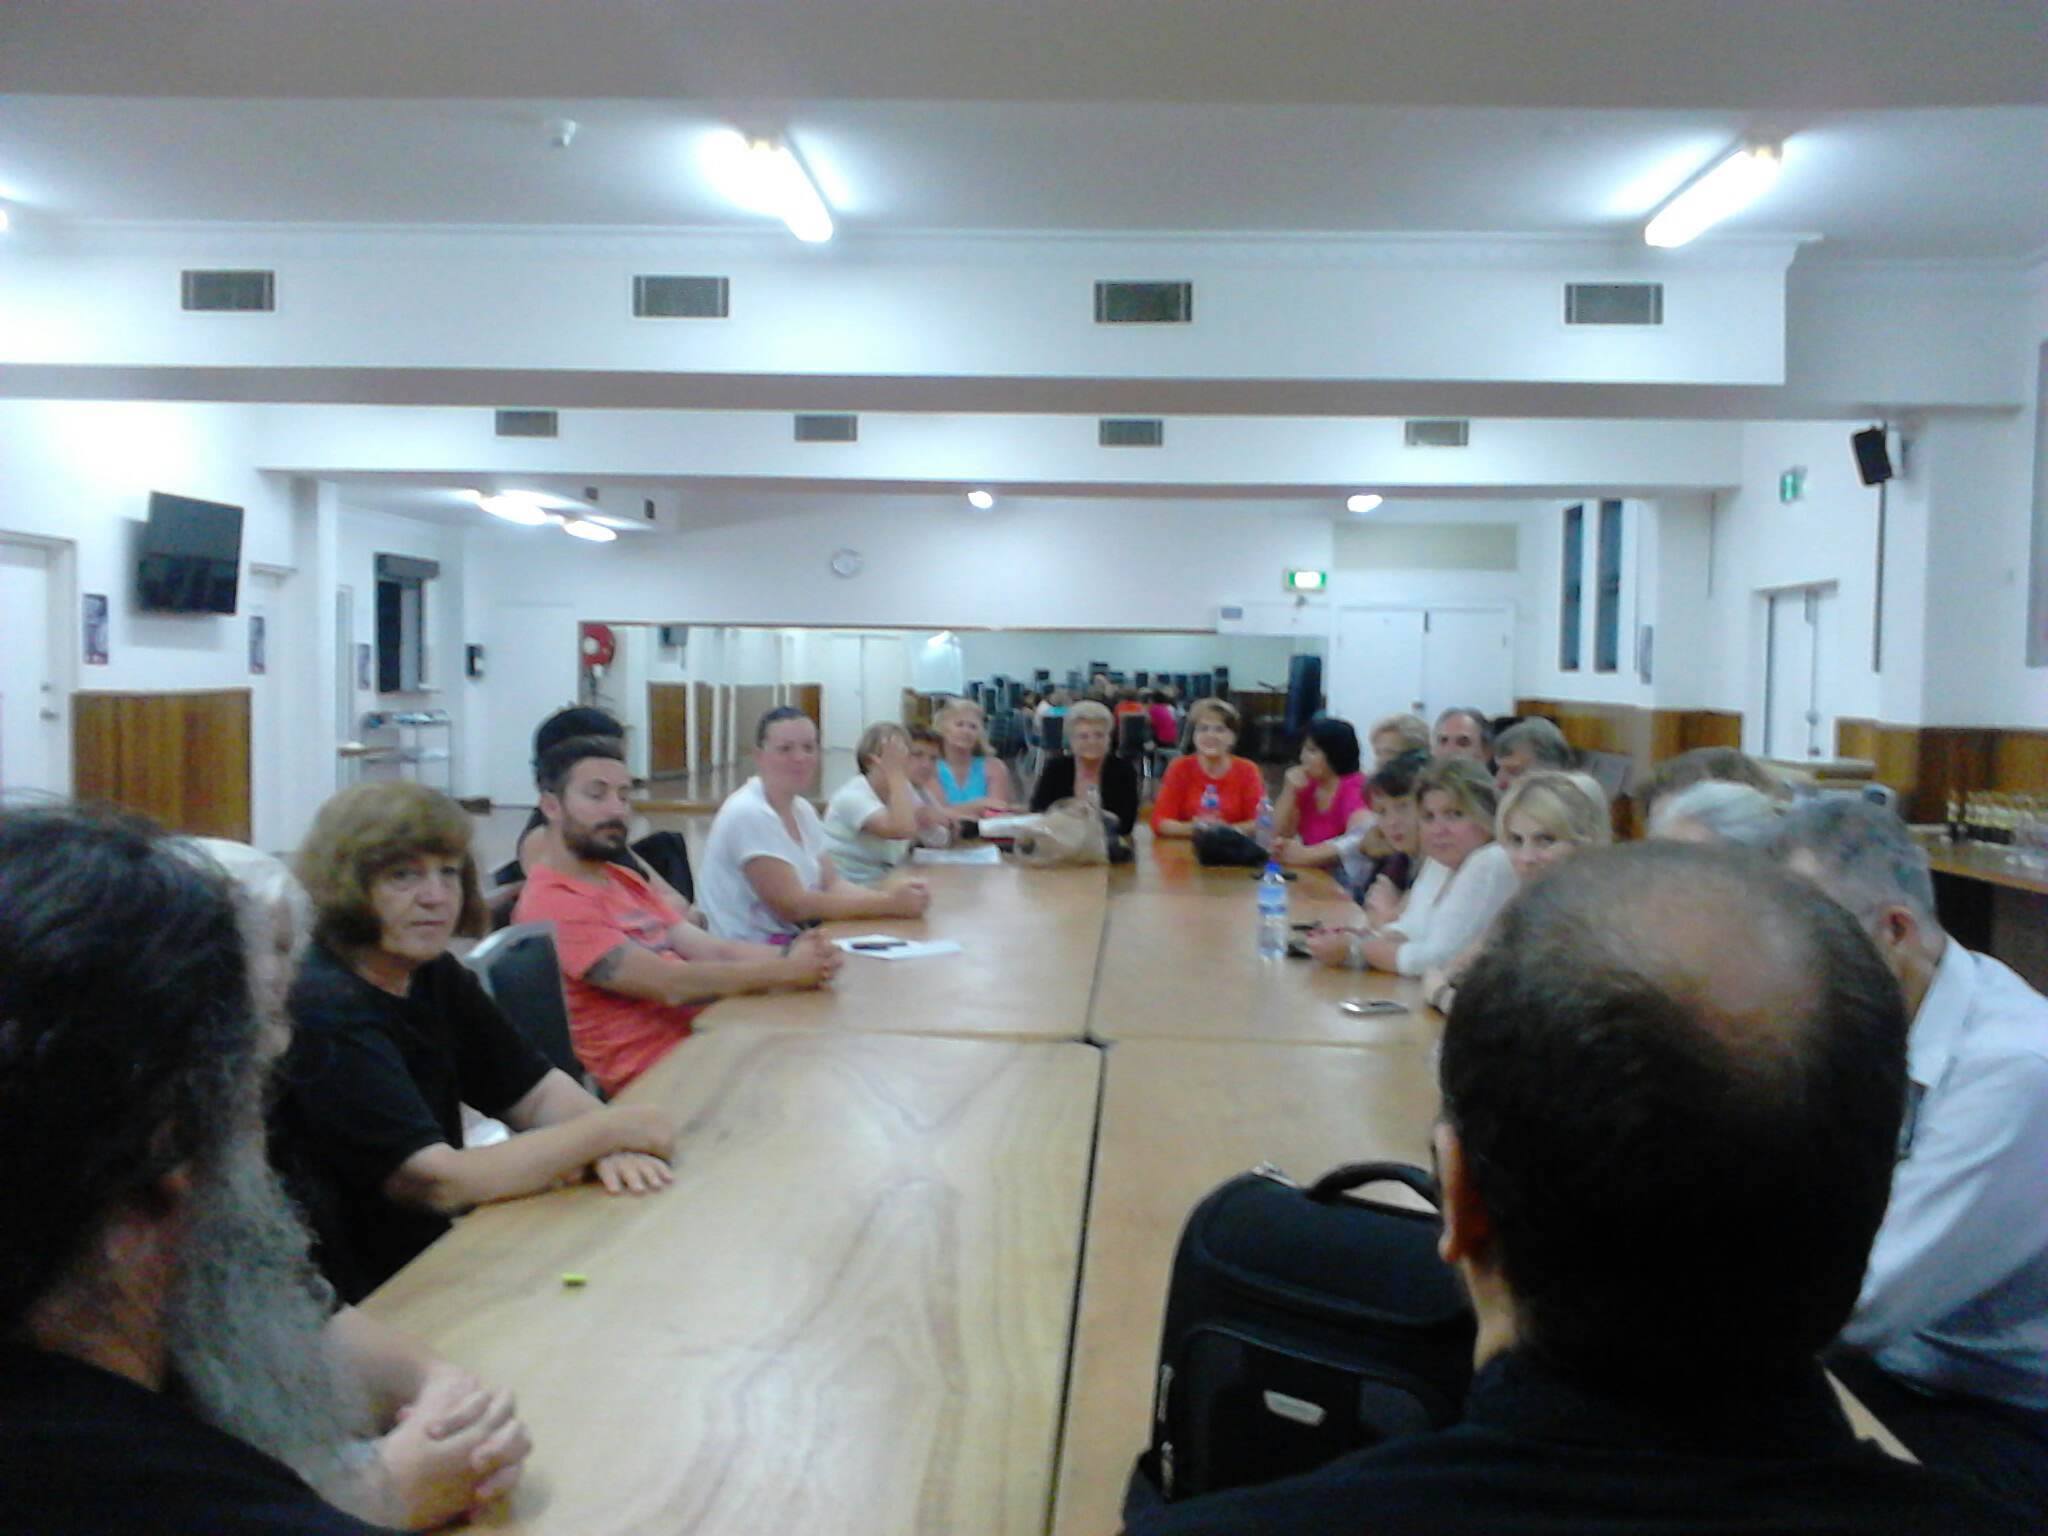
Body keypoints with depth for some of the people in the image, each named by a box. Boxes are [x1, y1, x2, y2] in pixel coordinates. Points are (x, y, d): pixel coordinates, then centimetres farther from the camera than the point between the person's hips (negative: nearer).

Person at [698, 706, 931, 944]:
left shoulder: (802, 809, 9)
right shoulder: (748, 814, -18)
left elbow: (830, 885, 5)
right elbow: (793, 905, -21)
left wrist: (889, 893, -14)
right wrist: (887, 903, -20)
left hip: (795, 940, 8)